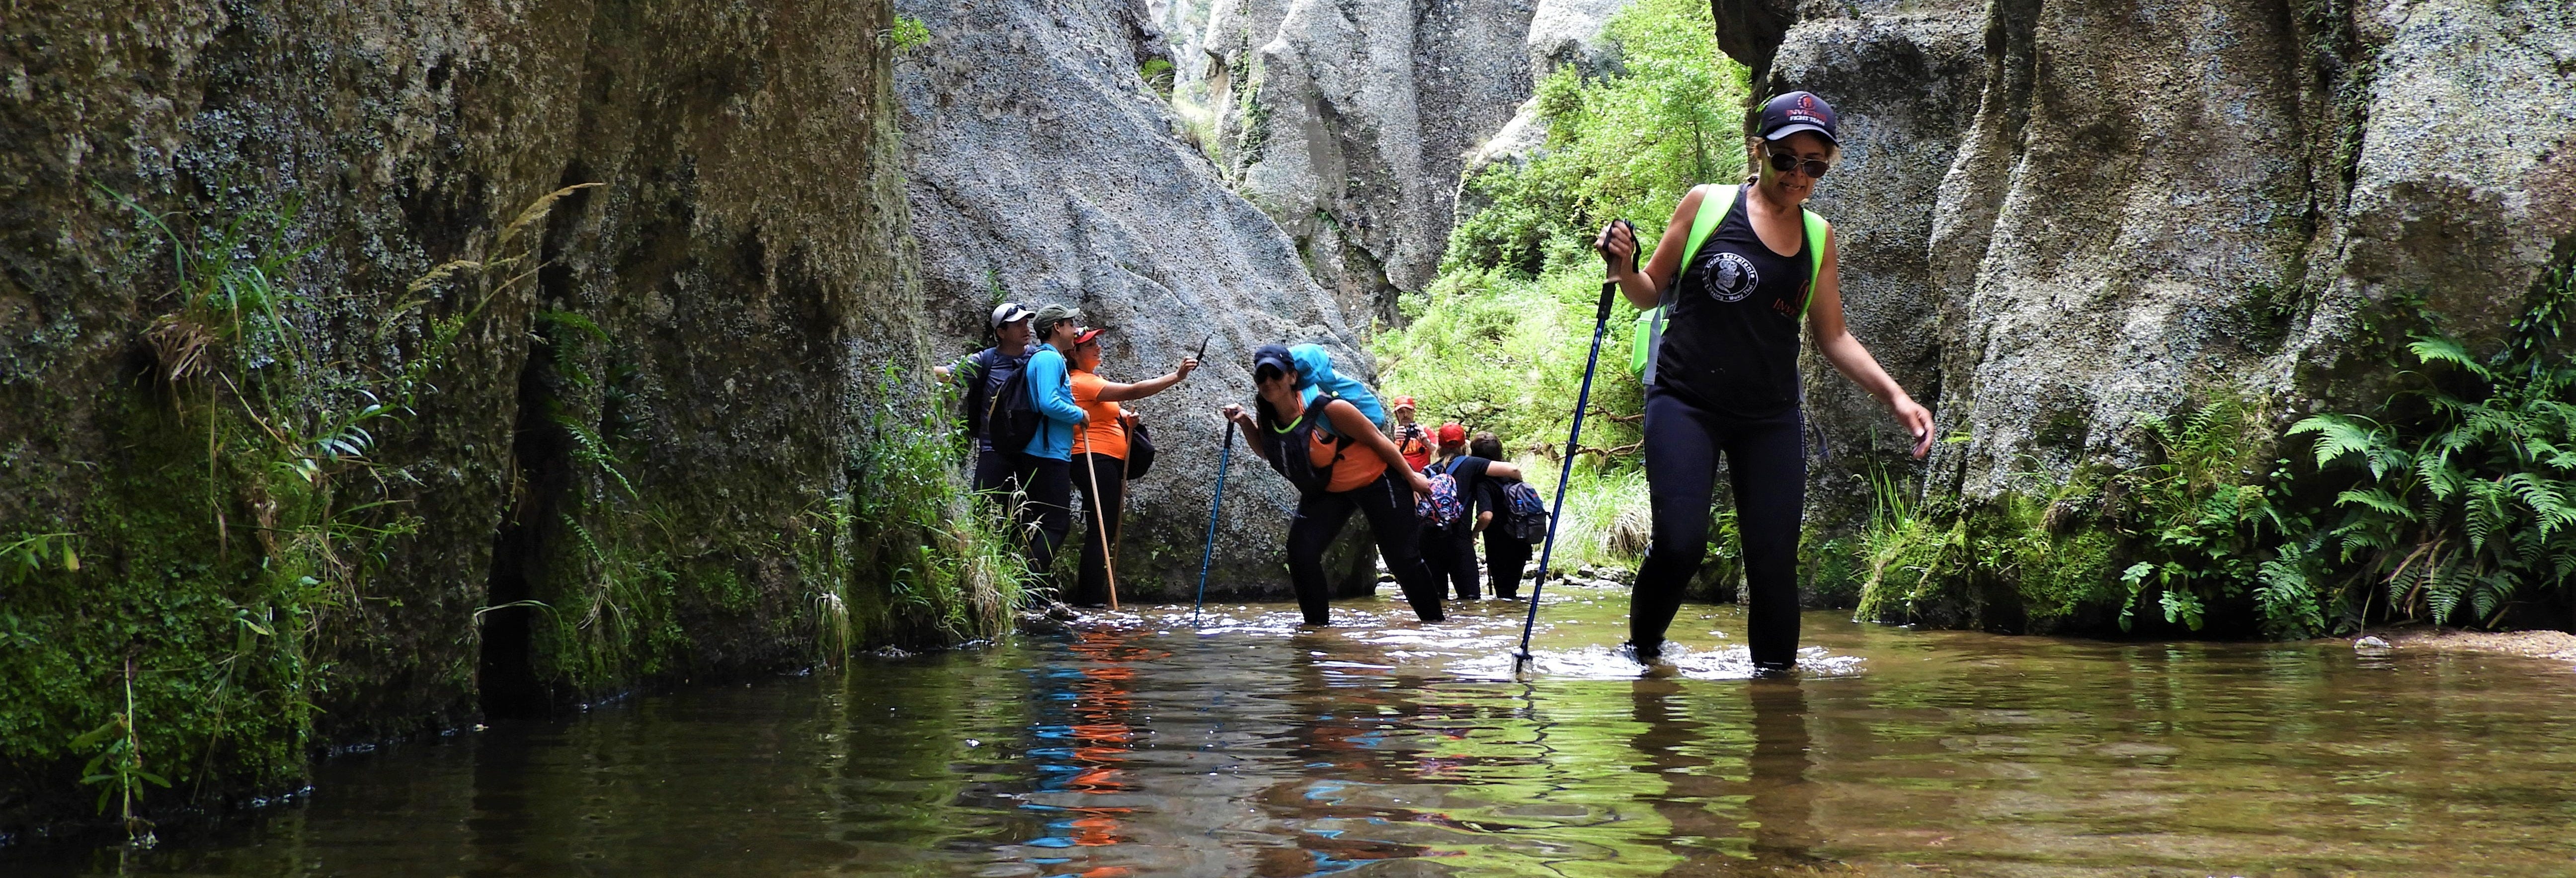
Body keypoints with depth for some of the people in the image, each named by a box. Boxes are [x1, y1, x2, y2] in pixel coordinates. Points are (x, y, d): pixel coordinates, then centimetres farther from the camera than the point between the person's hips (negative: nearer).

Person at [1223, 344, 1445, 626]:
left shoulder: (1327, 409, -30)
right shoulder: (1267, 418, -11)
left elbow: (1376, 439, -19)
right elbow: (1266, 451, 13)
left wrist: (1411, 477, -11)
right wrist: (1244, 423, -7)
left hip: (1375, 481, -6)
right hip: (1326, 491, 6)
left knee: (1402, 557, -1)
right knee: (1301, 551, -13)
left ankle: (1433, 619, 16)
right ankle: (1317, 623, 1)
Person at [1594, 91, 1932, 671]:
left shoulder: (1818, 237, 9)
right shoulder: (1707, 205, -1)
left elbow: (1832, 337, 15)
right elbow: (1652, 294, 7)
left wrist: (1894, 395, 4)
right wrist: (1623, 268, -15)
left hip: (1771, 417, 3)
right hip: (1685, 403, -3)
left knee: (1775, 559, -4)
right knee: (1679, 542, -18)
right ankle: (1642, 650, 7)